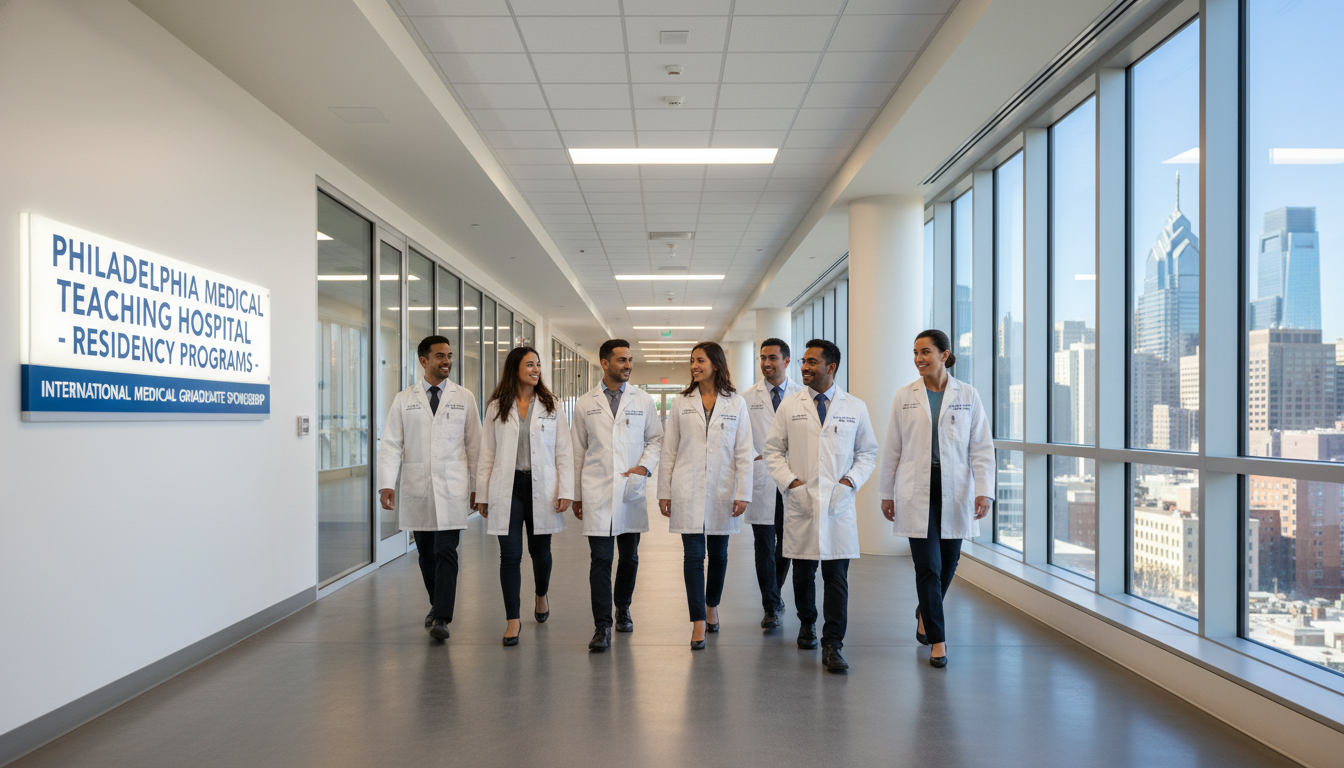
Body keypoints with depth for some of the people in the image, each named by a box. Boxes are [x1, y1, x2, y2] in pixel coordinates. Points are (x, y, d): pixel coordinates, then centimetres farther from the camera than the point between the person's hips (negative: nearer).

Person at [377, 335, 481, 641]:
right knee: (426, 554, 12)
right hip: (416, 490, 2)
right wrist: (386, 484, -9)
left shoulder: (464, 398, 5)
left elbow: (474, 444, 6)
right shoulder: (404, 400, 6)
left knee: (446, 553, -8)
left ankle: (441, 618, -6)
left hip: (452, 489, -2)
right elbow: (390, 444, 2)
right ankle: (437, 604, 31)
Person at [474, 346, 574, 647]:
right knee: (510, 555, -3)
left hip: (541, 487, 1)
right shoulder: (496, 407, 5)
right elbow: (487, 453, 6)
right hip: (507, 488, 0)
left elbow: (564, 451, 2)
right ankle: (513, 619, 8)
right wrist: (482, 494, 4)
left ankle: (541, 595, 42)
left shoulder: (550, 405, 4)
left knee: (540, 550, 12)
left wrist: (565, 491, -6)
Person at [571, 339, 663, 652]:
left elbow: (656, 437, 12)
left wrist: (645, 465, -6)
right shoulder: (586, 403, 5)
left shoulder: (642, 400, 6)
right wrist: (576, 495, 9)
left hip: (631, 491, 2)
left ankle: (623, 609, 33)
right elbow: (578, 450, 9)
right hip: (597, 494, -1)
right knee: (601, 559, -4)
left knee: (630, 557, 11)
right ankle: (602, 626, 1)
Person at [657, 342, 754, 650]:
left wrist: (743, 493, -6)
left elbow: (744, 452, 0)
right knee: (693, 554, -4)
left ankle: (712, 606, 35)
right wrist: (664, 492, 3)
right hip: (688, 491, 0)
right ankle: (698, 622, 1)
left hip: (721, 491, 0)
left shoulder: (736, 403, 2)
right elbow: (669, 450, 6)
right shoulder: (683, 403, 5)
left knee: (718, 553, 12)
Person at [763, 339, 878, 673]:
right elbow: (773, 449, 8)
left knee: (837, 576, -3)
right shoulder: (790, 405, 5)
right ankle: (807, 625, 34)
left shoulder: (855, 407, 5)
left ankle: (832, 645, 3)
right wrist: (790, 480, -6)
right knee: (803, 572, 11)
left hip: (838, 504, -1)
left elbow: (868, 452, 11)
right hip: (800, 502, 1)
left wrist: (851, 480, -5)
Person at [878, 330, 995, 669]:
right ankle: (937, 639, 6)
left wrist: (984, 491, -8)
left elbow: (982, 447, 1)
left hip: (955, 491, 1)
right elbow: (892, 449, 6)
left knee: (948, 562, 10)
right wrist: (886, 494, 6)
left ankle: (925, 613, 38)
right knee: (928, 565, -6)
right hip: (916, 492, -1)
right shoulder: (905, 396, 3)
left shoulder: (968, 395, 2)